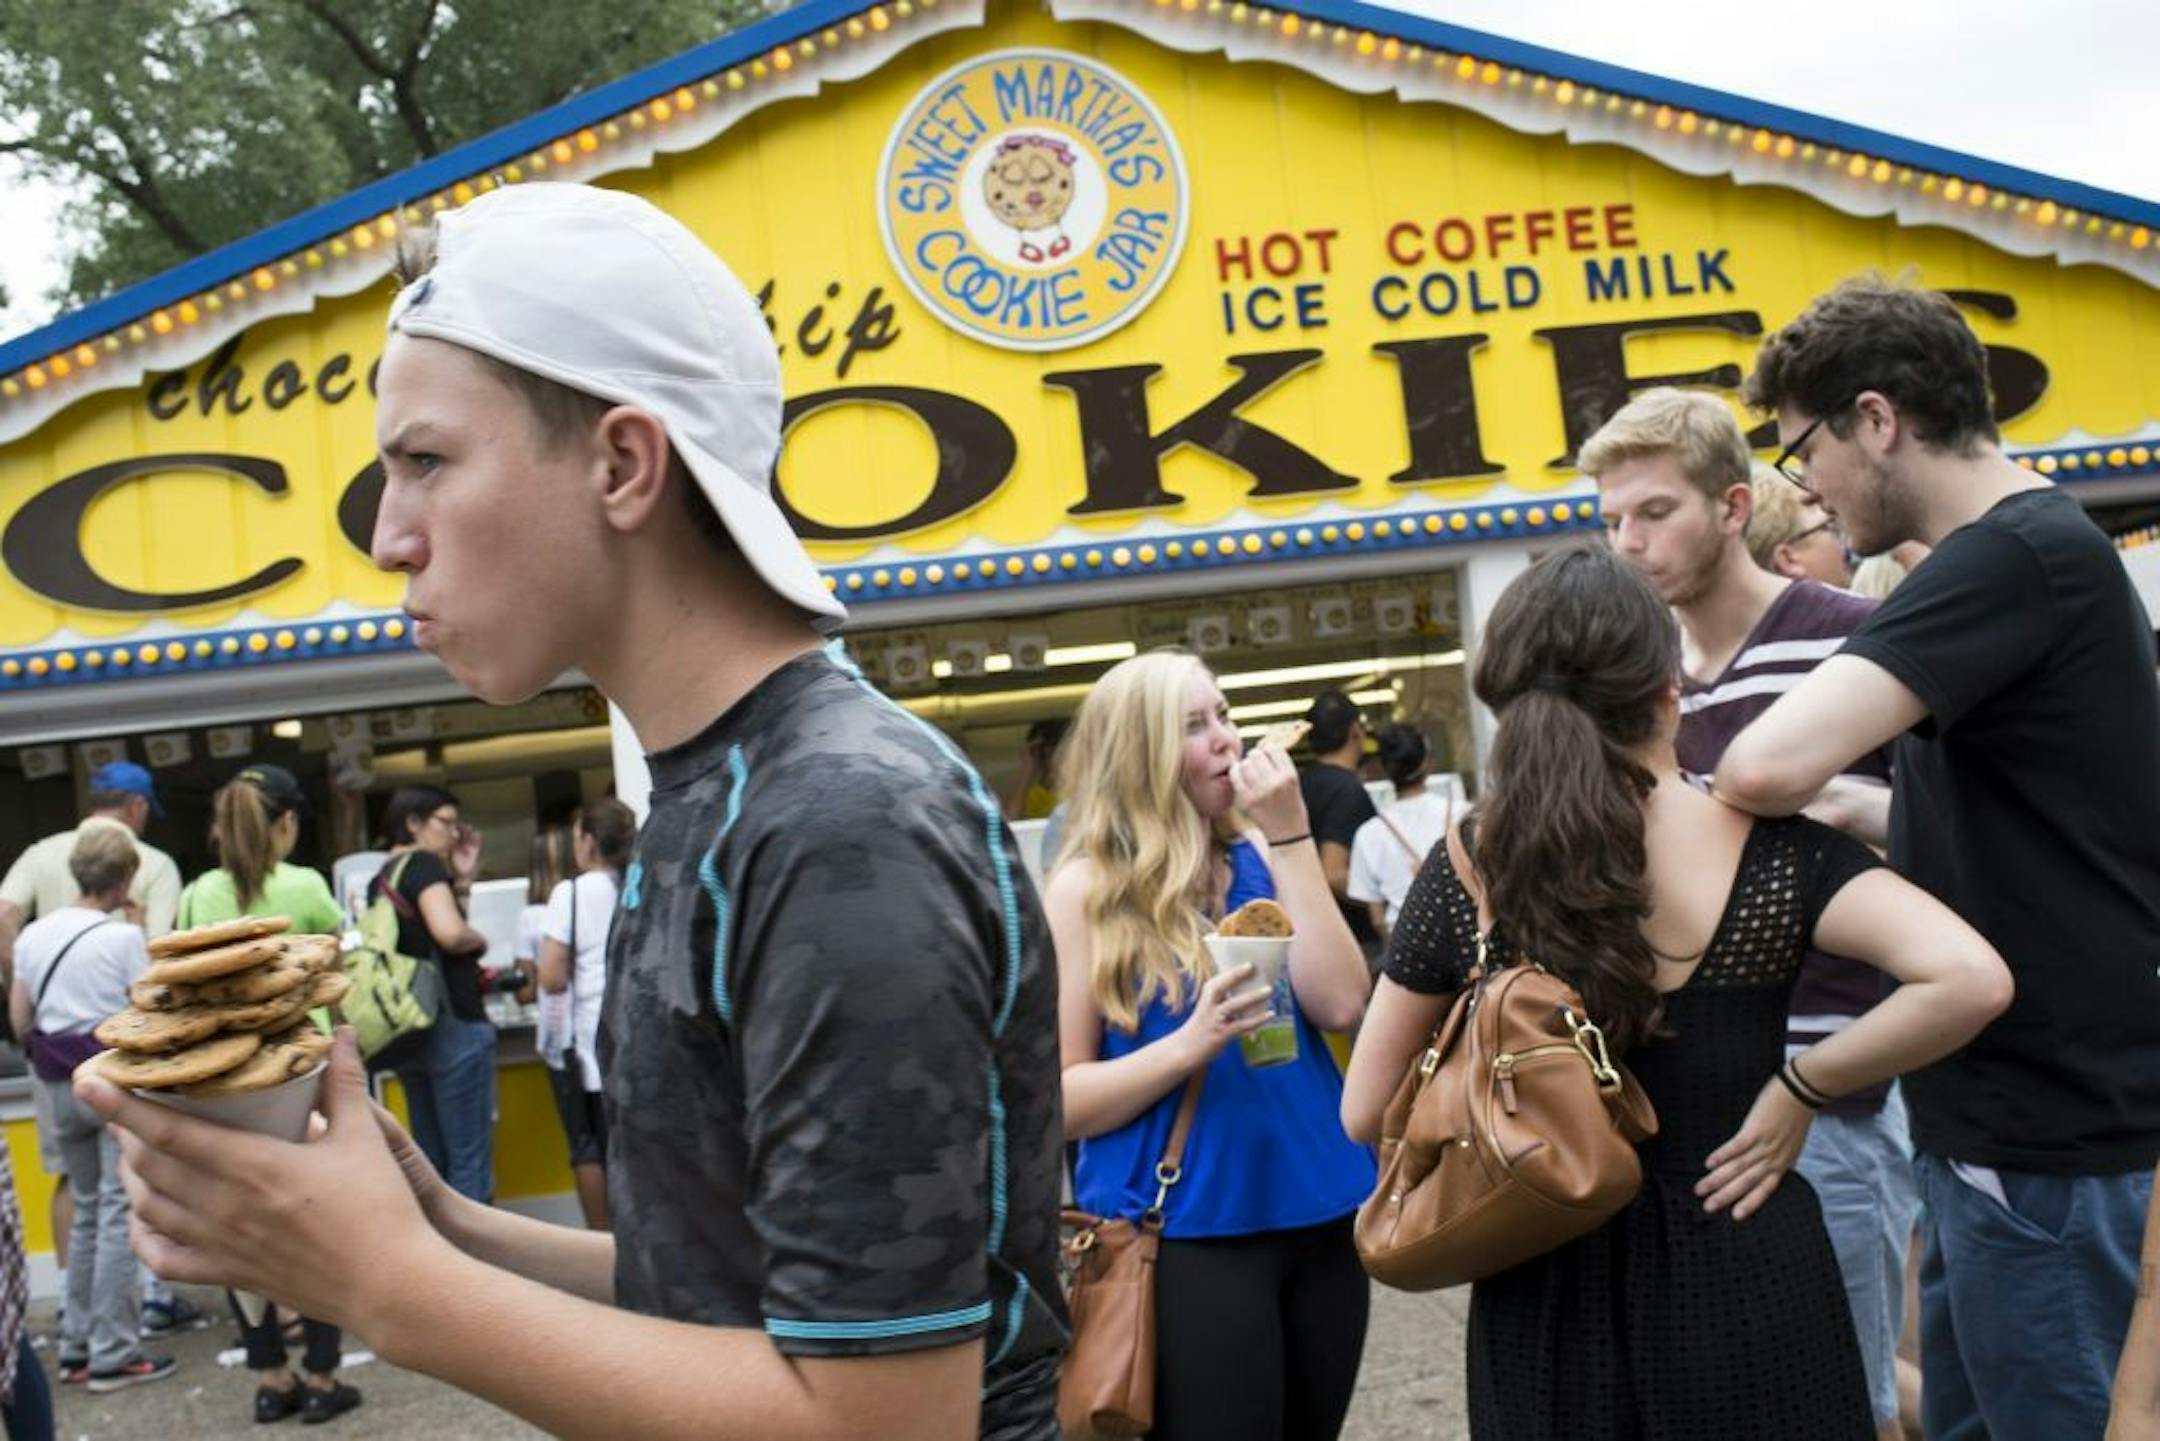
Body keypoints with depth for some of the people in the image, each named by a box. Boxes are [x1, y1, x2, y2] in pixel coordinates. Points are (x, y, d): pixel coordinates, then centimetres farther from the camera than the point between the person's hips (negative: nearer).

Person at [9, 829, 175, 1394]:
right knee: (120, 1212, -2)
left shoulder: (33, 936, 6)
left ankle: (76, 1346, 20)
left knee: (87, 1210, 16)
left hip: (62, 1085, 6)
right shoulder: (123, 937, -12)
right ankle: (113, 1354, -1)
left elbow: (20, 1021, 10)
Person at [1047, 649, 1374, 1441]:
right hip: (1187, 1236, -4)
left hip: (1319, 1214, 5)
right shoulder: (1087, 889, -6)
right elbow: (1058, 1102, -9)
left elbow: (1341, 1005, -8)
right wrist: (1192, 1044, -24)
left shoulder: (1262, 857, 5)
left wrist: (1290, 837, -11)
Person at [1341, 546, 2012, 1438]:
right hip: (1741, 1284, -1)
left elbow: (1367, 1113, -2)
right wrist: (1801, 1088, -13)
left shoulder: (1464, 867, -8)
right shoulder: (1769, 849, -12)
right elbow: (1970, 980, -24)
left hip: (1547, 1301, 2)